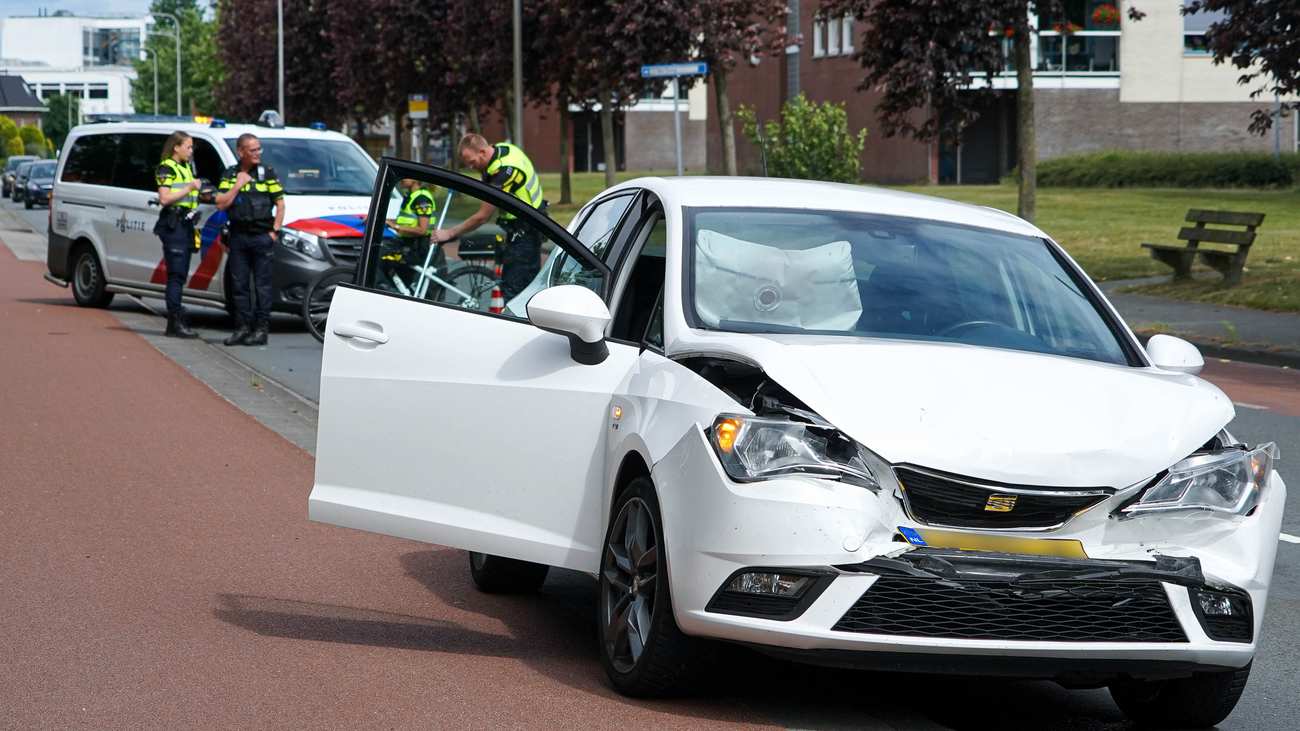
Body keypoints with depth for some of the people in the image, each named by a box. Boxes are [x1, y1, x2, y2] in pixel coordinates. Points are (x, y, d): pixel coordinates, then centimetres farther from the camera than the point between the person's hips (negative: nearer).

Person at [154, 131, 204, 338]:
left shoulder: (186, 168, 21)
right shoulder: (166, 169, -7)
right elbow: (164, 198, -17)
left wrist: (199, 192, 12)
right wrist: (190, 187, -15)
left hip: (186, 223, 9)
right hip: (173, 225, -9)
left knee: (180, 275, 8)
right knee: (176, 274, -12)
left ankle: (175, 322, 11)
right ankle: (176, 323, -14)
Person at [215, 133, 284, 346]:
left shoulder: (268, 173, 3)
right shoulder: (230, 175, 9)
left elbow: (280, 204, 5)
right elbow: (221, 204, 1)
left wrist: (275, 231, -3)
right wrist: (238, 185, -7)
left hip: (262, 236, -3)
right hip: (238, 236, 3)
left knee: (262, 286, -3)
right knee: (239, 285, 4)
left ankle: (261, 329, -1)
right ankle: (243, 327, 9)